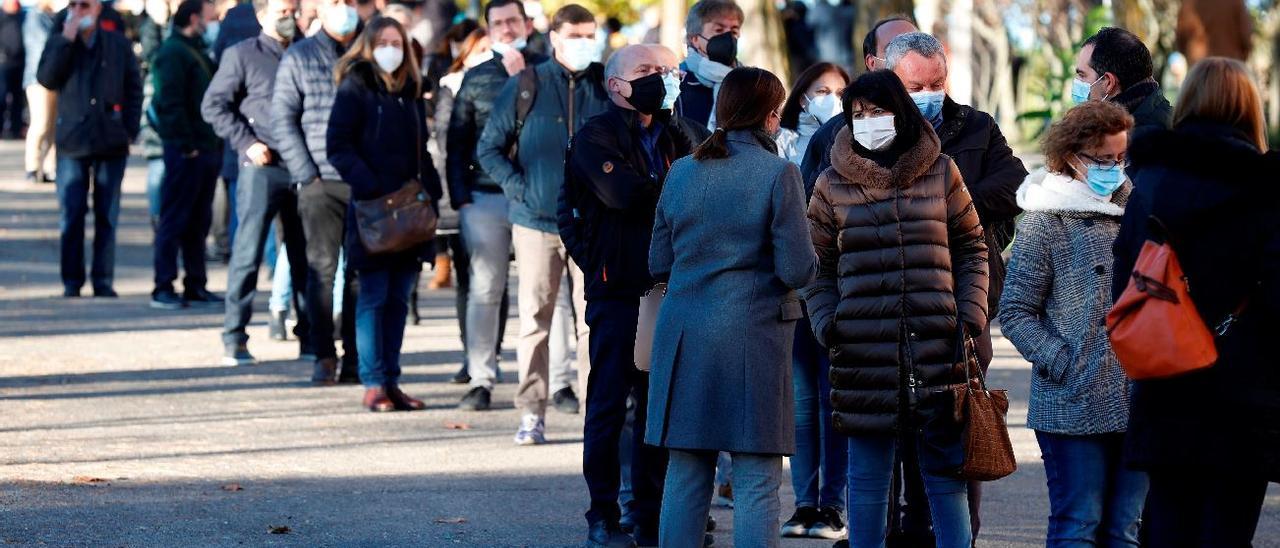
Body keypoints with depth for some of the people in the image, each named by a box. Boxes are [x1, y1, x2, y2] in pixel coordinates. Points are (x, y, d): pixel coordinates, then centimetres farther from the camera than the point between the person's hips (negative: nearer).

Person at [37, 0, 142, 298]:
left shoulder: (118, 45, 6)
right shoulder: (58, 42, 7)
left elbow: (134, 89, 8)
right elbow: (46, 78, -9)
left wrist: (130, 131, -1)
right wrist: (67, 39, -13)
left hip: (111, 141, 0)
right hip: (72, 140, 0)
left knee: (107, 215, 3)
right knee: (72, 215, -2)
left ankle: (103, 281, 8)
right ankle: (72, 282, 4)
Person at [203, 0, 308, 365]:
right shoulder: (242, 55, 2)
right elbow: (213, 105, -1)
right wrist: (246, 143, -10)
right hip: (262, 167, -4)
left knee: (305, 255, 7)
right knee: (248, 252, -6)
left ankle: (309, 338, 13)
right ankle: (234, 341, -3)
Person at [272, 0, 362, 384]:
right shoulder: (298, 58, 6)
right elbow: (283, 120, 3)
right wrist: (306, 175, -6)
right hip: (320, 183, -2)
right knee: (322, 267, -6)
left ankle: (355, 358, 7)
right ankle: (324, 357, -2)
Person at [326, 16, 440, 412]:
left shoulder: (410, 92, 17)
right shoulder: (355, 89, -2)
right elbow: (338, 147, -10)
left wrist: (430, 188, 8)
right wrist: (368, 187, -19)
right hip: (372, 210, -6)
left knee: (398, 298, 7)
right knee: (374, 297, -4)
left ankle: (391, 382, 11)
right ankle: (373, 384, -2)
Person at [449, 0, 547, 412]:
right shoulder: (475, 79, 13)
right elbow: (457, 142, 13)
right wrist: (459, 197, 4)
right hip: (486, 197, 1)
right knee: (485, 290, 1)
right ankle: (480, 381, 4)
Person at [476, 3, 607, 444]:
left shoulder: (606, 87, 6)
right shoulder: (524, 87, 2)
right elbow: (489, 149, 6)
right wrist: (520, 187, -6)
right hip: (536, 222, -1)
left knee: (594, 320, -1)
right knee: (534, 319, 2)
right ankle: (532, 414, 6)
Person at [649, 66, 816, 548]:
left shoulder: (681, 172, 6)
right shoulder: (778, 174, -8)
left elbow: (658, 263, 11)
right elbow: (798, 271, -11)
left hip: (684, 337, 4)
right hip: (753, 336, -4)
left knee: (685, 477, 10)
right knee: (757, 483, 0)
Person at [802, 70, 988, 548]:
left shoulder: (941, 173, 7)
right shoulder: (832, 185, 7)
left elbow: (971, 249, 12)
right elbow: (819, 267, 10)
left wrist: (972, 311, 0)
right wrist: (825, 322, -4)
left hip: (937, 345, 0)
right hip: (863, 344, 0)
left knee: (945, 469, 3)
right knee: (867, 476, 4)